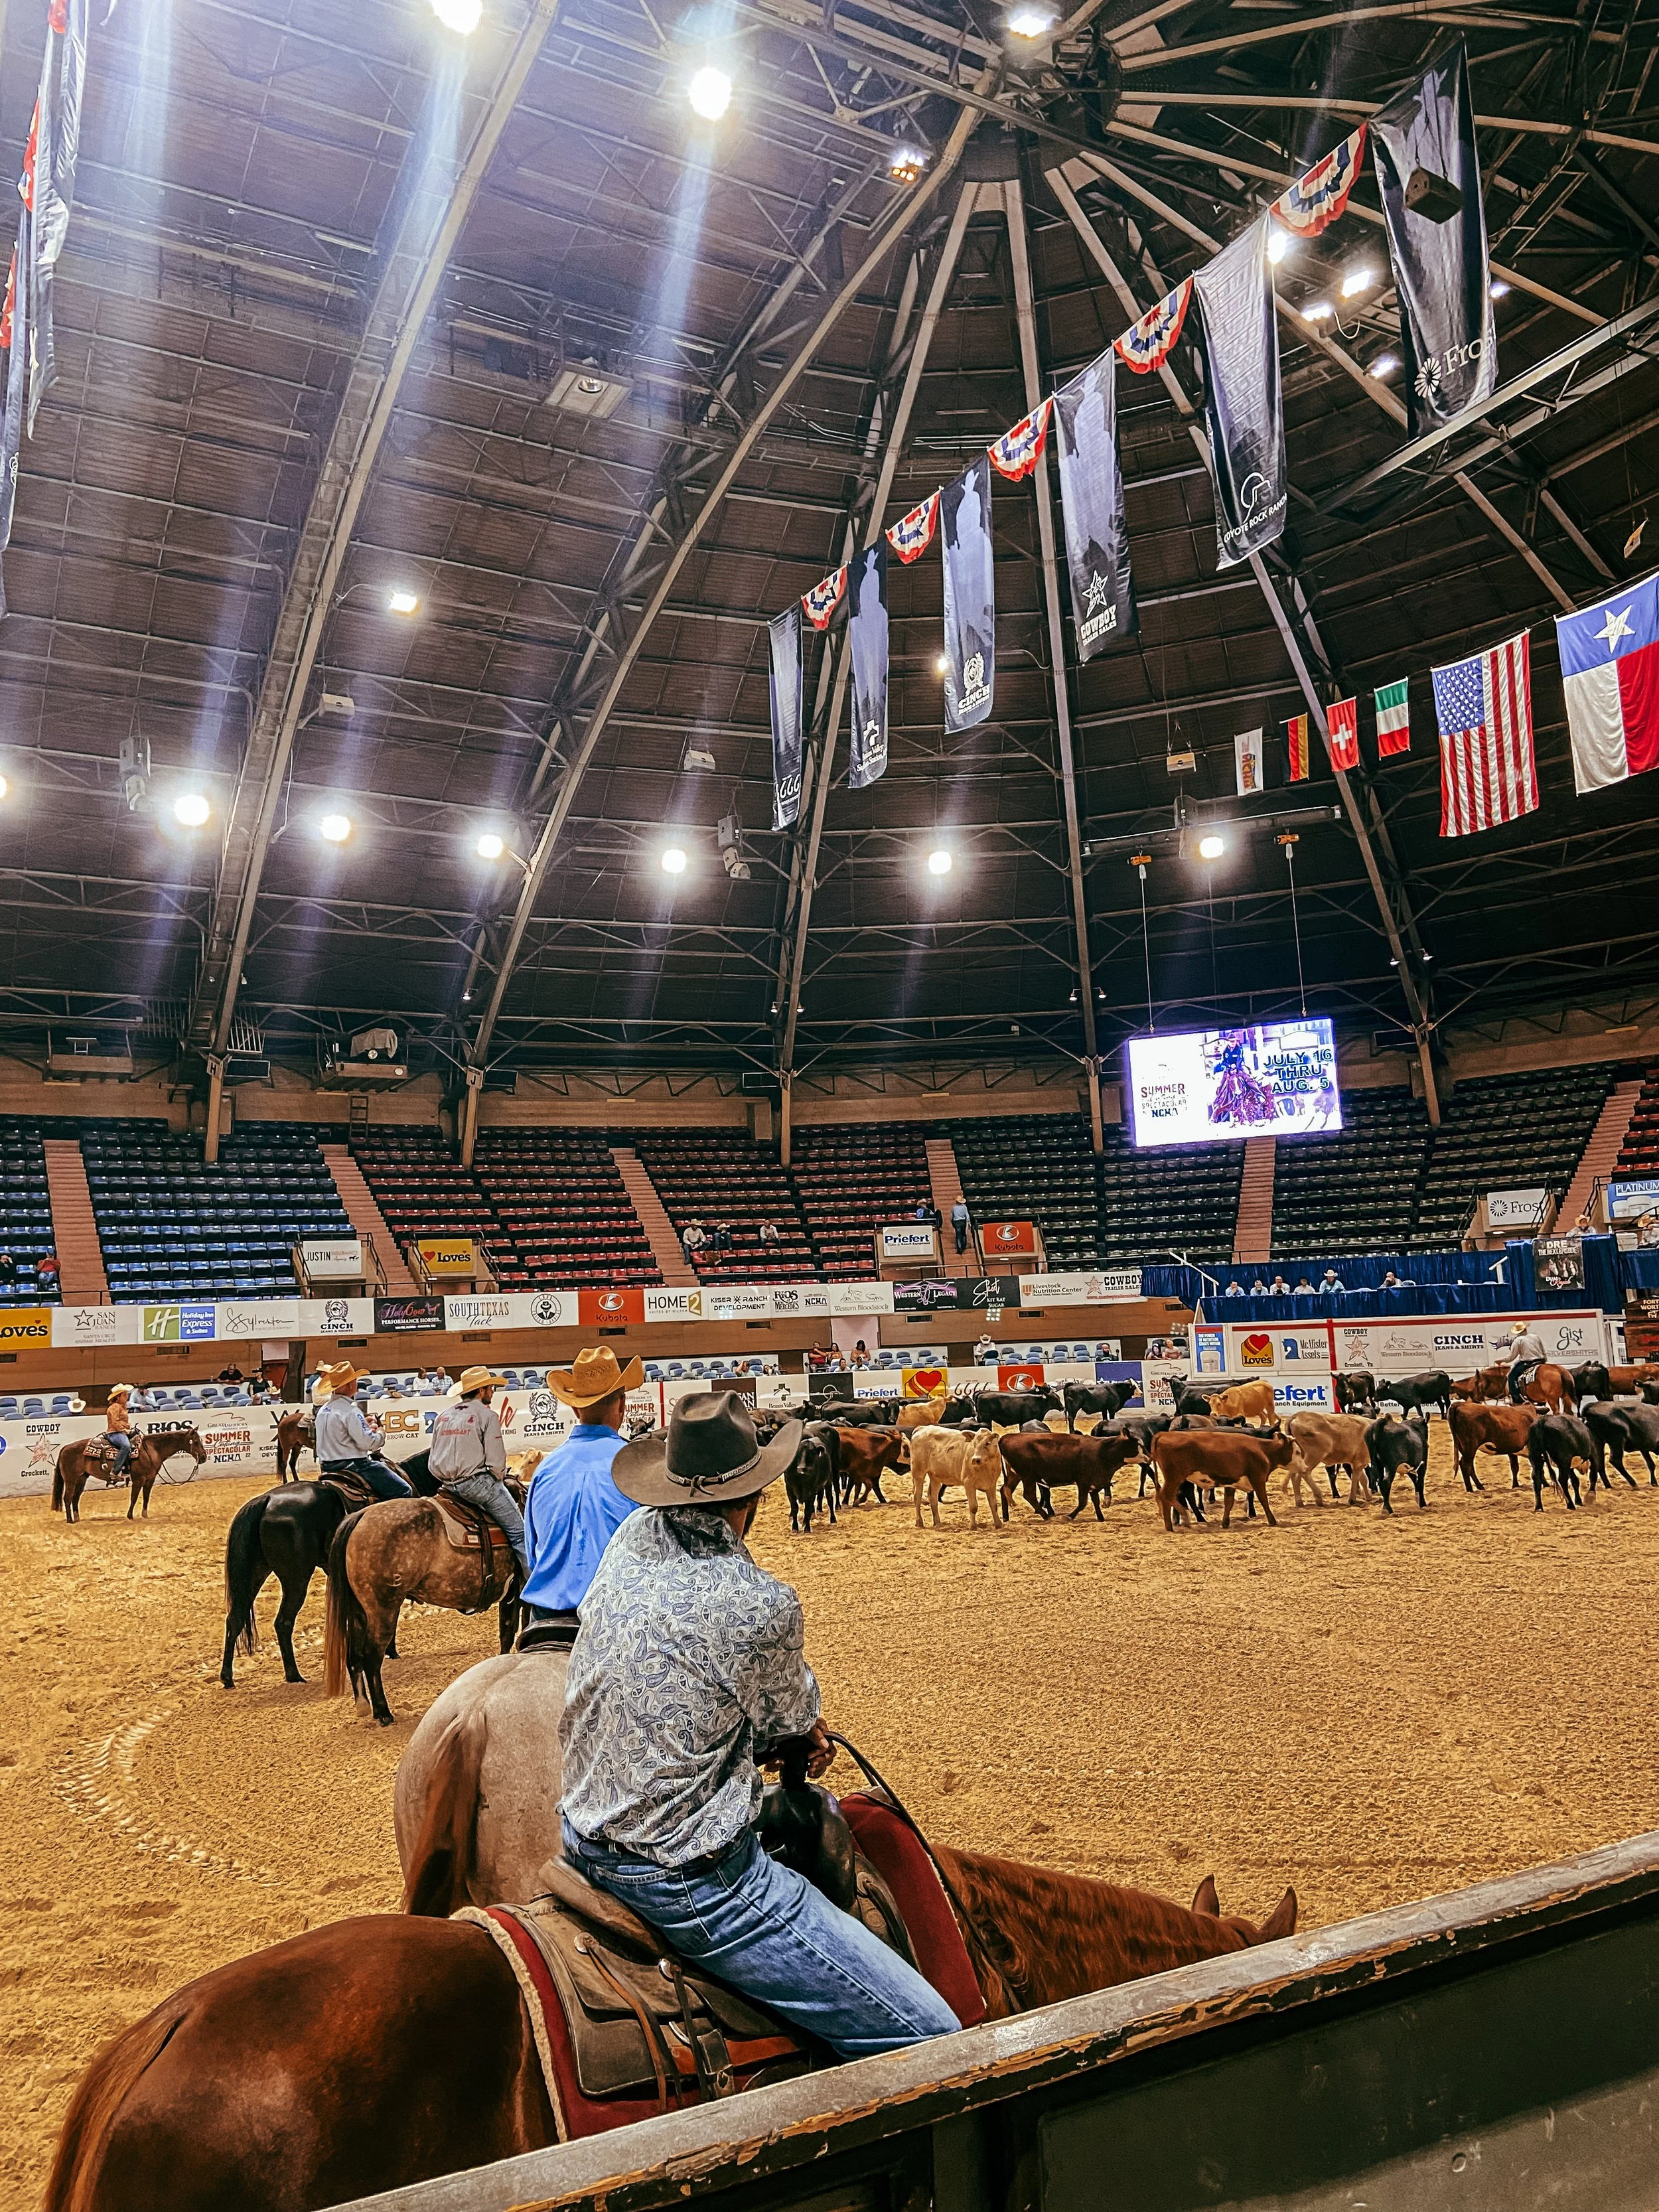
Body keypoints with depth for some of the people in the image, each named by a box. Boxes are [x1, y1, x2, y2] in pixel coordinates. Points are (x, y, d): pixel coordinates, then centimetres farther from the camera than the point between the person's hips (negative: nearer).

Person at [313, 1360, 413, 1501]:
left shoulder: (323, 1410, 10)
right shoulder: (350, 1411, -19)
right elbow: (367, 1443, -21)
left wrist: (365, 1426, 16)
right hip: (353, 1466, -10)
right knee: (404, 1491, -9)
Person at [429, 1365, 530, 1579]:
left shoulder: (443, 1416, 14)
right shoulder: (487, 1415, -7)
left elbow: (432, 1464, 15)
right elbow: (496, 1462, -12)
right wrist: (497, 1478, 6)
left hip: (448, 1486, 8)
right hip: (478, 1482, -8)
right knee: (518, 1530, -2)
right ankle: (532, 1582, -5)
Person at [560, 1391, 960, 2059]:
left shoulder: (632, 1538, -2)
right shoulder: (761, 1604, -23)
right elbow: (795, 1716, -2)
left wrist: (795, 1725, 13)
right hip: (685, 1880, -9)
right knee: (931, 2040, -6)